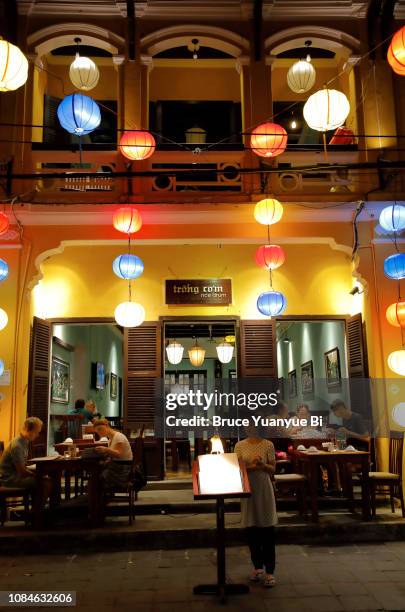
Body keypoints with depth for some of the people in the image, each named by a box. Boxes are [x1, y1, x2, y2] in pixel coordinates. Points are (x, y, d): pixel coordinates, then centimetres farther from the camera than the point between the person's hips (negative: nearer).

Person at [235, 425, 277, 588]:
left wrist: (262, 465, -22)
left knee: (268, 530, 0)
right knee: (251, 529, 10)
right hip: (248, 490, 2)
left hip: (264, 489, -2)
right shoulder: (240, 446, 1)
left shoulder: (268, 445, -3)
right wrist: (251, 467, -20)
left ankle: (269, 571, 7)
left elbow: (273, 469, -2)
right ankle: (257, 567, 26)